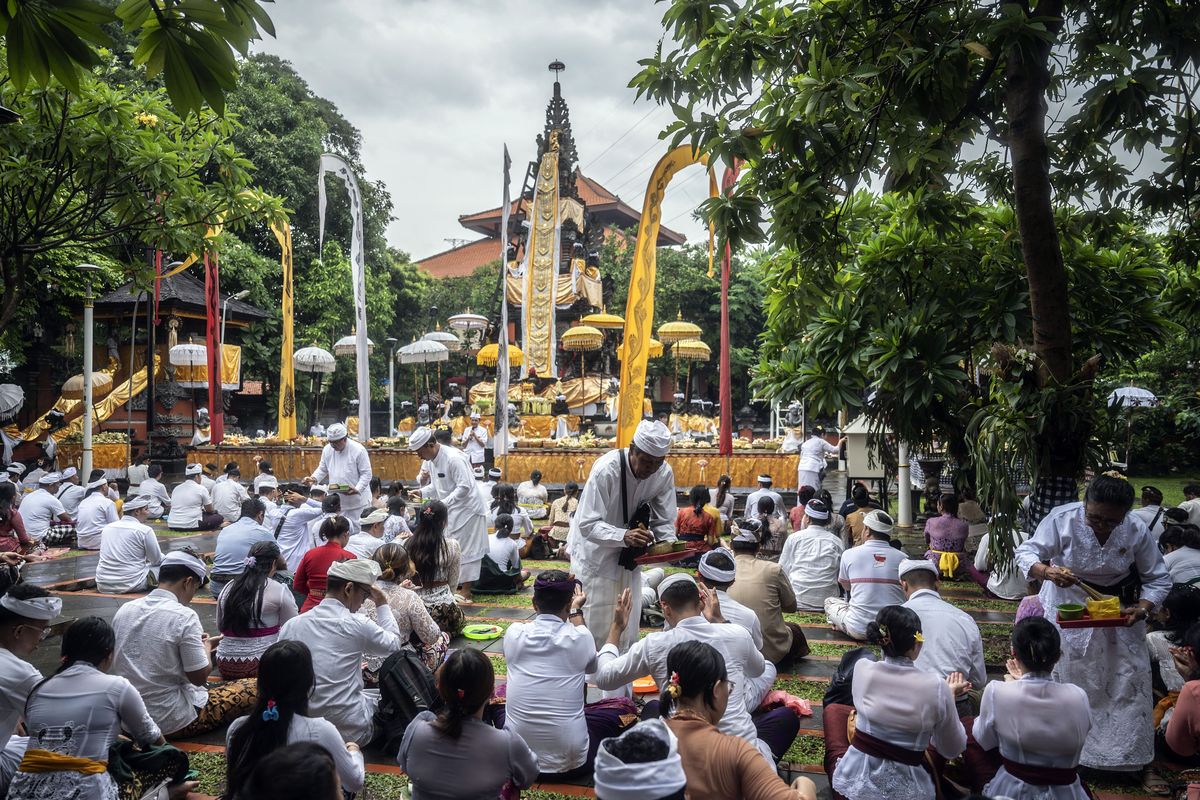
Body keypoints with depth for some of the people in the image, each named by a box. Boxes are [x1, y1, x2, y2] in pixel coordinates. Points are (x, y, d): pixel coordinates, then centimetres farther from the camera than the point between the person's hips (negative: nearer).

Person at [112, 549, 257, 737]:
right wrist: (206, 647, 5)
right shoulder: (183, 617, -18)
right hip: (172, 723, -8)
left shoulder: (124, 610, 2)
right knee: (253, 687, 2)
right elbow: (200, 676, -15)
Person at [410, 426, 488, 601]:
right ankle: (449, 588, 26)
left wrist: (443, 503, -28)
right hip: (448, 511, 9)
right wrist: (421, 492, -2)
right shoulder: (432, 460, 4)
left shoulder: (454, 458, -25)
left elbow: (464, 487, -27)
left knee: (464, 550, -3)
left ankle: (466, 591, 6)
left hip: (465, 509, -9)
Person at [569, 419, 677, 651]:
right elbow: (588, 525, -30)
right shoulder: (606, 469, -29)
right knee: (594, 624, -1)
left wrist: (667, 543, -26)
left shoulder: (665, 473, -13)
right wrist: (624, 536, -46)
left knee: (628, 624, 12)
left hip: (628, 556, 5)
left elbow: (665, 521, -4)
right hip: (596, 552, -5)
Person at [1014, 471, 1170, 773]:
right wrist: (1048, 572, -39)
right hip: (1067, 606, -1)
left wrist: (1142, 610, -23)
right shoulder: (1061, 519, -24)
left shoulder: (1136, 531, -17)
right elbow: (1026, 553, -18)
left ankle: (1123, 753, 28)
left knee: (1126, 678, 5)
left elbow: (1158, 579, -6)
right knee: (1065, 677, 6)